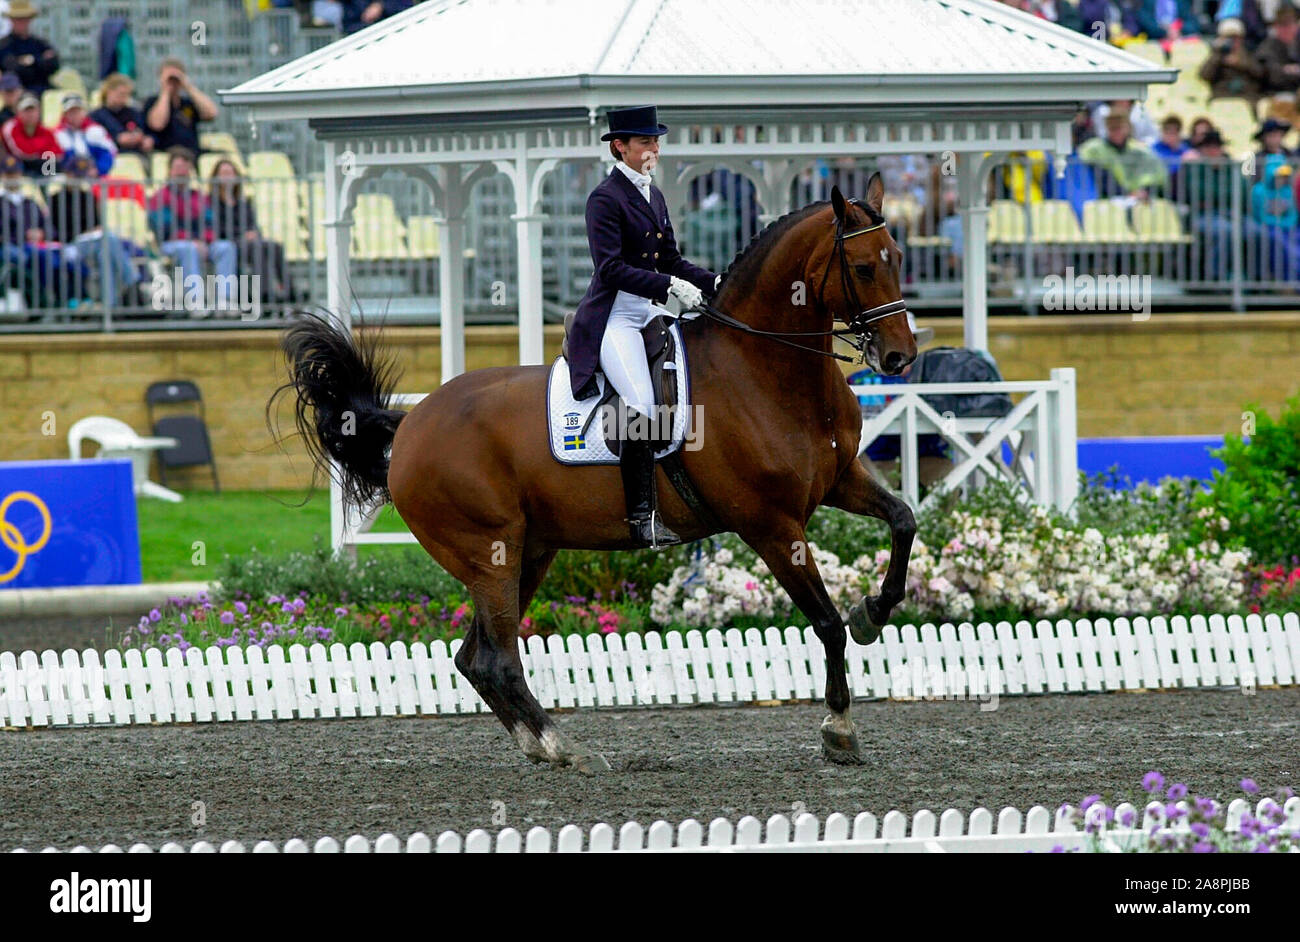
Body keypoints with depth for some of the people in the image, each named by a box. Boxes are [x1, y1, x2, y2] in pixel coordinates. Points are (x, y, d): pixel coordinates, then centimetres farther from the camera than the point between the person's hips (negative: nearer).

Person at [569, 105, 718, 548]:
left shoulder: (653, 195, 16)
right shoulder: (605, 198, -10)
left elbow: (670, 260, 19)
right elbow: (611, 268, -19)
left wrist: (713, 282, 3)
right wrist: (669, 286, -27)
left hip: (648, 313, 9)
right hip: (613, 317, -9)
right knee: (642, 402, -24)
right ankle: (641, 513, -23)